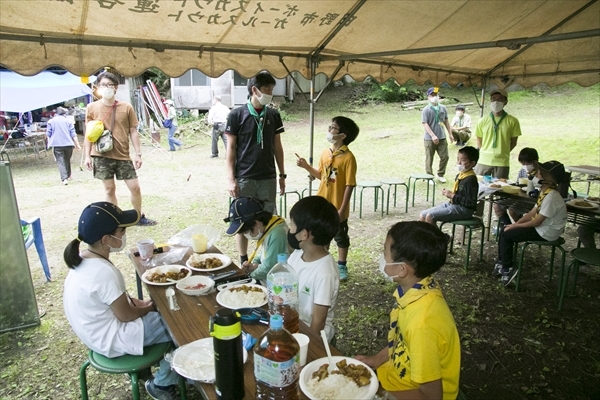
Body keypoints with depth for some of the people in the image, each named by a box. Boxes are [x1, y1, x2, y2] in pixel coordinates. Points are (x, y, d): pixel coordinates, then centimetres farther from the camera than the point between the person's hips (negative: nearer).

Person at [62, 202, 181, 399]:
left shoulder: (83, 258, -5)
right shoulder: (103, 272, -33)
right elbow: (125, 315, -21)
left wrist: (133, 301, 1)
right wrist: (149, 308, -5)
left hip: (98, 330, 9)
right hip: (111, 339, -9)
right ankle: (161, 384, 18)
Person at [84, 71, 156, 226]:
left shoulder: (126, 107, -1)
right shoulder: (92, 108, 0)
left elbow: (133, 132, 2)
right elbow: (89, 133, 5)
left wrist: (138, 154, -2)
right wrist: (87, 156, 0)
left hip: (123, 155, 1)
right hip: (102, 155, 0)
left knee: (135, 187, 3)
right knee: (109, 189, 8)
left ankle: (139, 217, 21)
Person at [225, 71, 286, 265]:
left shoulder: (273, 115, 5)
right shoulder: (237, 114, -5)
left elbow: (277, 146, 10)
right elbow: (231, 148, -5)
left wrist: (282, 174, 9)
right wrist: (231, 179, -10)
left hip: (268, 178, 3)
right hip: (244, 178, -3)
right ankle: (243, 261, 20)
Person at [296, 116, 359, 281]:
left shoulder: (348, 157, -17)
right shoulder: (325, 153, 2)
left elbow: (349, 185, -16)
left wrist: (342, 209, -18)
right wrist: (306, 166, -1)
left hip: (337, 207, -6)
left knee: (340, 236, 12)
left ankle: (342, 266, 29)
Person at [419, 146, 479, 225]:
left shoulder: (471, 179, -18)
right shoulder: (460, 175, 11)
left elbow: (471, 203, -22)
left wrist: (452, 196, -19)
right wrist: (448, 193, 3)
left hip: (463, 209, -10)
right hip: (452, 204, 10)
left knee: (430, 216, -22)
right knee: (423, 215, 1)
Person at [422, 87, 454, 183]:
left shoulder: (443, 108, 8)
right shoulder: (426, 110, -8)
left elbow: (446, 122, 16)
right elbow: (425, 124, -15)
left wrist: (450, 134, 14)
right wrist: (433, 135, -23)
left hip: (442, 137, 5)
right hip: (430, 139, -5)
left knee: (445, 157, 7)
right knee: (429, 159, 3)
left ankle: (440, 175, 25)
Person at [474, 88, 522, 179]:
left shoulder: (512, 121, -2)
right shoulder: (482, 121, 2)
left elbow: (513, 142, 6)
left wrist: (502, 153, 3)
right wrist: (485, 153, 4)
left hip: (502, 163, -1)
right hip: (484, 161, 1)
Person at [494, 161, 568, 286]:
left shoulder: (551, 197, -25)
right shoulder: (544, 192, 6)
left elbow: (537, 222, -24)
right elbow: (532, 212, 9)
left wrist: (516, 226, -13)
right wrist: (516, 223, -1)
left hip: (545, 233, -10)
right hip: (540, 227, 10)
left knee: (506, 234, -11)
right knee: (505, 230, 6)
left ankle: (507, 269, 2)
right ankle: (501, 263, 14)